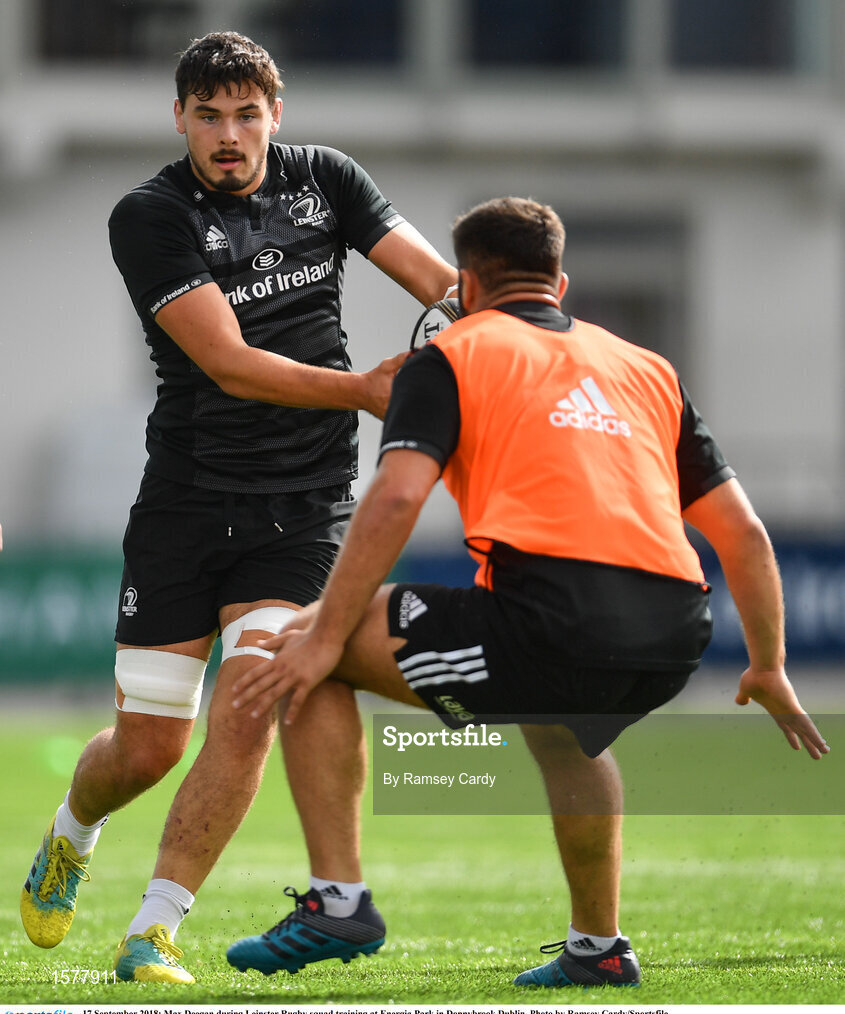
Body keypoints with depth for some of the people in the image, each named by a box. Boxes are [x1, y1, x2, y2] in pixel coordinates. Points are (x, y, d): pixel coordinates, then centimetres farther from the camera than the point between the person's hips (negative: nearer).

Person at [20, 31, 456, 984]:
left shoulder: (324, 179, 4)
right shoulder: (150, 216, -9)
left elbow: (445, 283, 3)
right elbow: (230, 365, -17)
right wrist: (361, 389, -24)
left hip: (304, 504, 2)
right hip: (187, 501, -2)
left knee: (246, 712, -18)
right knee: (146, 749, 3)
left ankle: (155, 930, -10)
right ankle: (71, 835, 38)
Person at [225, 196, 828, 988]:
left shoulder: (451, 357, 13)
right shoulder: (646, 369, 28)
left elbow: (397, 497, -4)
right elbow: (742, 532, 25)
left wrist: (325, 639, -3)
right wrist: (768, 669, 35)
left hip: (552, 619, -6)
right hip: (673, 643, 6)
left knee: (302, 647, 8)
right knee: (561, 726, 41)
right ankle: (596, 947, 42)